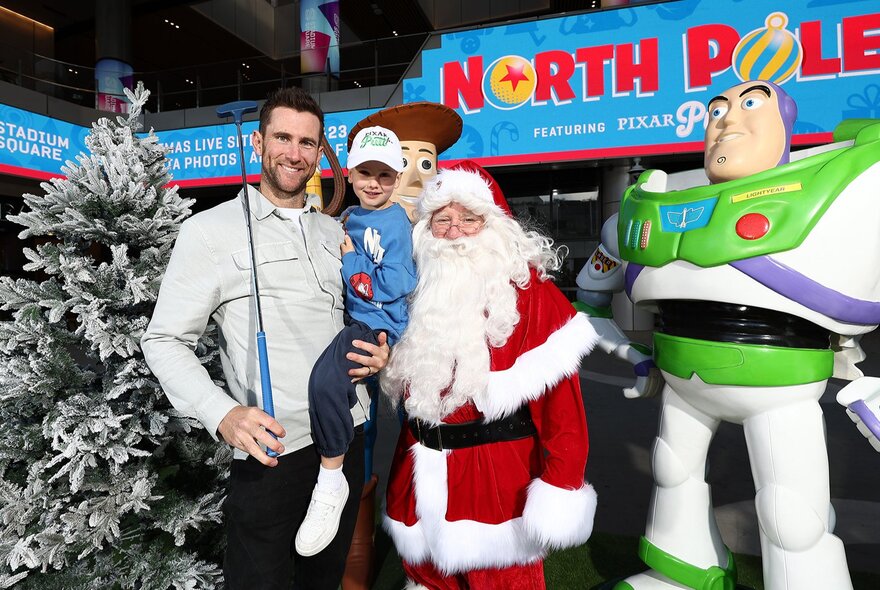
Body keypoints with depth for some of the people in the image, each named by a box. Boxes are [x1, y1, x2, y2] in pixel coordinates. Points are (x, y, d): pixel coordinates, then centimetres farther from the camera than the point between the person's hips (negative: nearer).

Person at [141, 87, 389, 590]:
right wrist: (223, 414, -23)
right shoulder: (211, 230, -6)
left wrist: (378, 351, -1)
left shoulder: (334, 232, 11)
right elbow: (165, 341, -7)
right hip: (270, 454, -5)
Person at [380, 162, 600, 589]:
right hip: (422, 478, 6)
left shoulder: (530, 292, -12)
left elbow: (561, 399, -15)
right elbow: (402, 382, 17)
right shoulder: (420, 292, 6)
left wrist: (559, 487, -17)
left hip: (498, 477, -5)